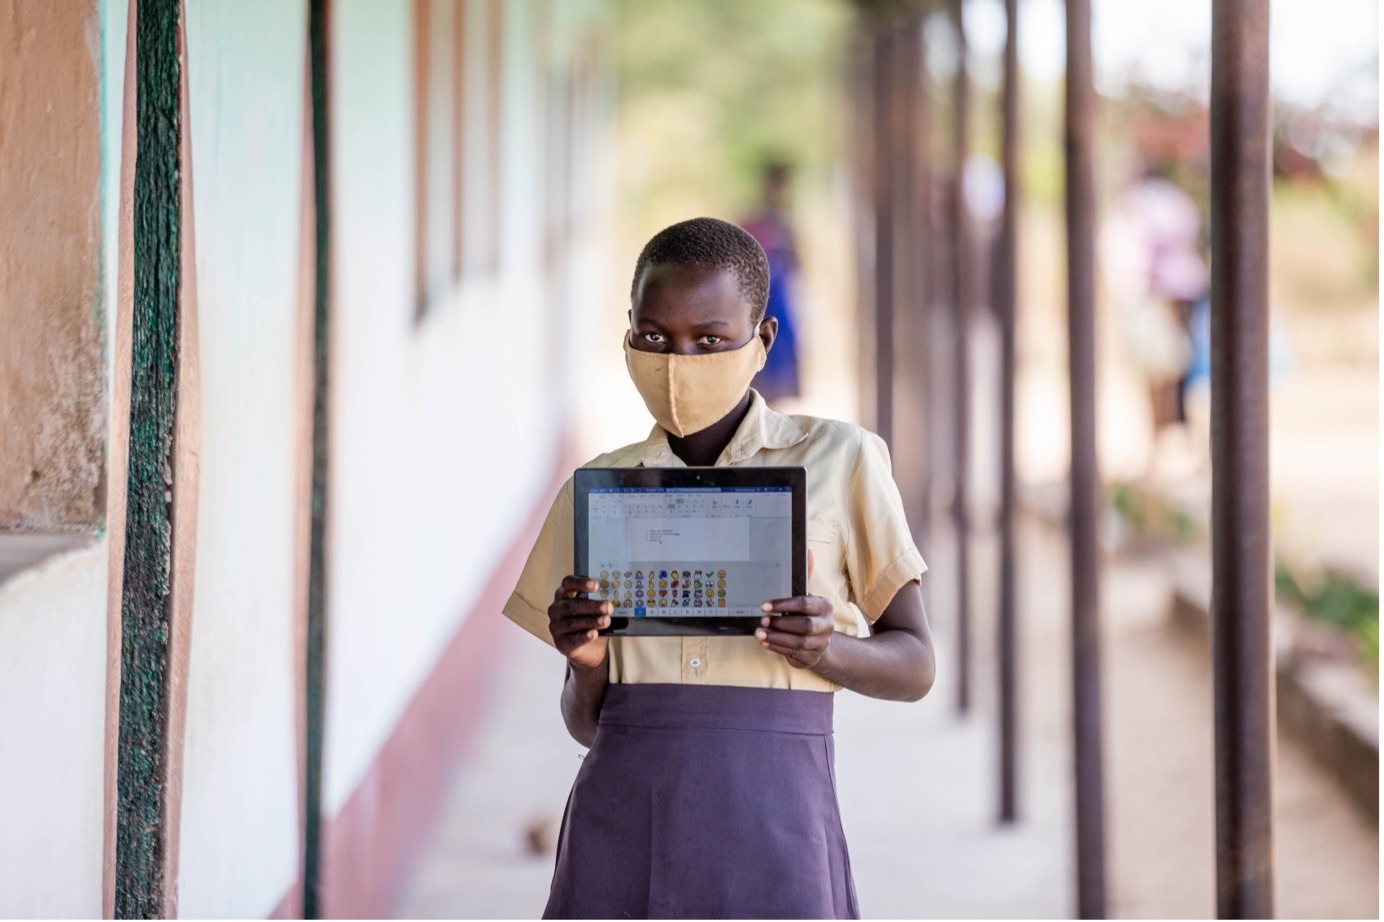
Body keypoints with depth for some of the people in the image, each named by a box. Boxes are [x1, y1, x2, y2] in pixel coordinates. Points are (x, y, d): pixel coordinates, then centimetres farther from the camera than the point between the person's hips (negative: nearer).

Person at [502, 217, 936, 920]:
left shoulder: (839, 461, 9)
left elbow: (914, 666, 10)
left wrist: (826, 648, -11)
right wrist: (586, 664, -4)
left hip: (774, 812, -2)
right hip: (622, 823, 2)